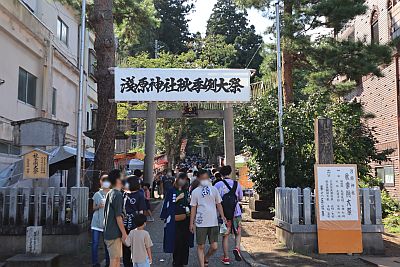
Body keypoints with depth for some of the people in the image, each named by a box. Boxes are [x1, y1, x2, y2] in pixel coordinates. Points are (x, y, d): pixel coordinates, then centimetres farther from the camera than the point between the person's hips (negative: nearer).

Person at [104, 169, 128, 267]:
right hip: (114, 233, -9)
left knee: (117, 258, 15)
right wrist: (124, 233, -15)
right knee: (114, 259, -3)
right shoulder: (117, 195, -17)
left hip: (109, 232, 9)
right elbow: (118, 216, -19)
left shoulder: (110, 193, 11)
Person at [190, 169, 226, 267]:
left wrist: (222, 216, -2)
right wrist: (191, 223, 0)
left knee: (214, 247, 4)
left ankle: (205, 258, 31)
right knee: (201, 246, 3)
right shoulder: (195, 191, 1)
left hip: (213, 222, 2)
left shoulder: (214, 189, 6)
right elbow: (193, 208, 3)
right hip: (201, 223, -2)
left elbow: (218, 204, 12)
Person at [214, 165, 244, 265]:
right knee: (238, 233, 17)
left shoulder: (218, 185, -6)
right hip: (236, 213, 1)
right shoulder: (237, 184, 1)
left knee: (225, 236, 8)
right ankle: (237, 248, -8)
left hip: (224, 213, -1)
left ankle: (226, 258, 11)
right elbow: (241, 198, 12)